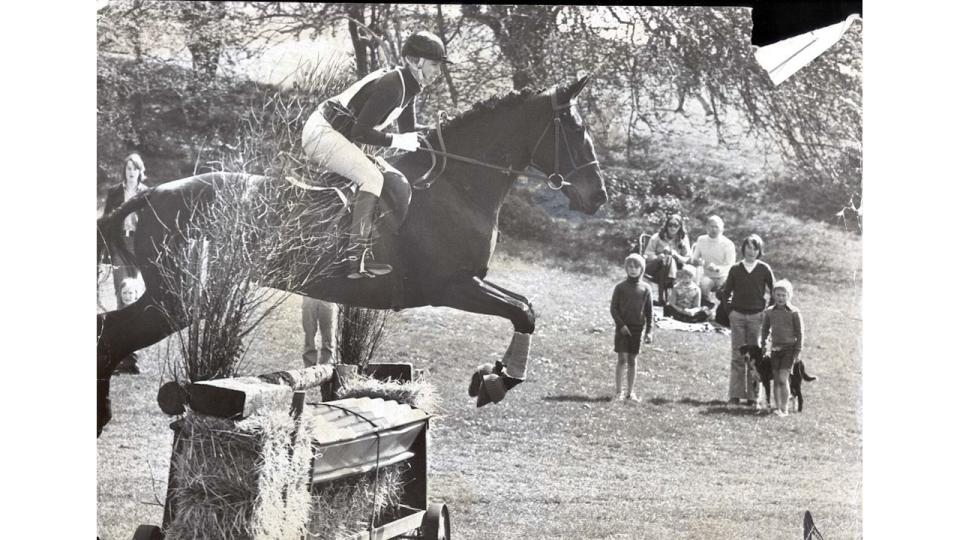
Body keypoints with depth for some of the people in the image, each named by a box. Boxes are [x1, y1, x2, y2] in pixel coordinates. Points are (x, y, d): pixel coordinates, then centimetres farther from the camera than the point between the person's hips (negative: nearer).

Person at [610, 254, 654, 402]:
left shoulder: (645, 288, 4)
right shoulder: (620, 287, -1)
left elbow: (649, 311, 6)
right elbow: (613, 308, -1)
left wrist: (648, 331, 0)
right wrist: (621, 324, -12)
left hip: (637, 328, 2)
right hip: (623, 328, -2)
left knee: (632, 361, 7)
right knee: (622, 359, -5)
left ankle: (630, 392, 14)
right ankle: (619, 391, 1)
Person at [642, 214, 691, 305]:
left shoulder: (683, 239, 5)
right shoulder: (657, 237, 2)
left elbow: (687, 259, 0)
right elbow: (647, 255, -2)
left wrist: (675, 255, -20)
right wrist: (658, 257, -23)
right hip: (655, 269, -2)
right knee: (668, 258, -32)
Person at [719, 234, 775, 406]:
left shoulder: (764, 269, 0)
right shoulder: (735, 269, 4)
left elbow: (774, 292, 6)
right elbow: (725, 292, 12)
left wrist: (767, 309, 1)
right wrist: (730, 308, 3)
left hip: (757, 316, -1)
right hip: (737, 315, 1)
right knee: (737, 356, 1)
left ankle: (753, 395, 2)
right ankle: (736, 394, 3)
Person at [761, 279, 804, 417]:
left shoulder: (794, 312, -7)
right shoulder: (769, 312, 4)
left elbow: (799, 333, -3)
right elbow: (764, 329, 17)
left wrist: (798, 351, -5)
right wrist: (763, 345, 11)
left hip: (789, 349, -4)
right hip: (775, 348, 4)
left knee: (783, 379, -11)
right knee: (776, 380, 7)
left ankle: (784, 409, -5)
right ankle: (777, 407, 14)